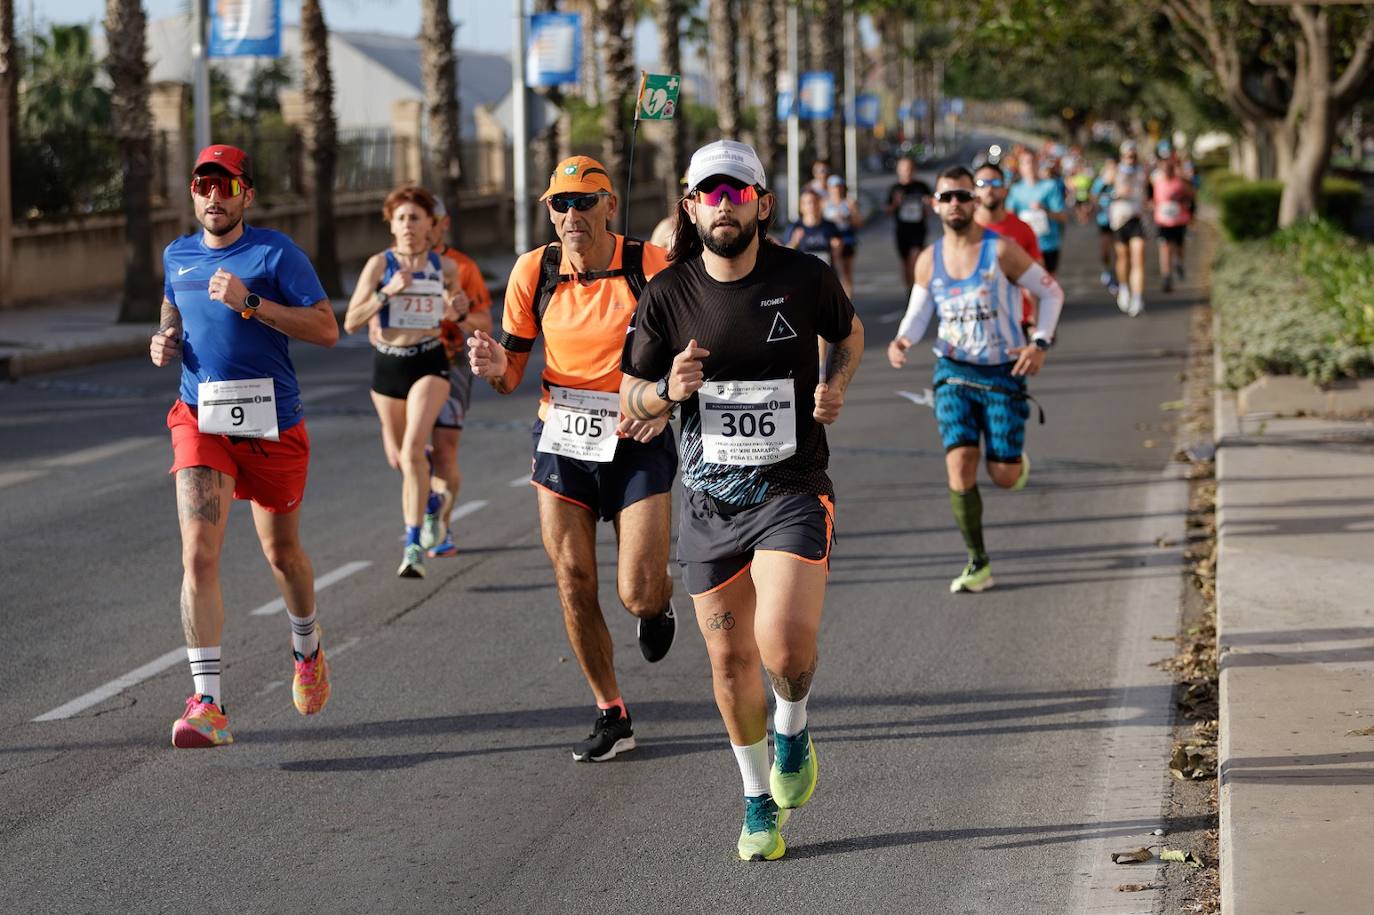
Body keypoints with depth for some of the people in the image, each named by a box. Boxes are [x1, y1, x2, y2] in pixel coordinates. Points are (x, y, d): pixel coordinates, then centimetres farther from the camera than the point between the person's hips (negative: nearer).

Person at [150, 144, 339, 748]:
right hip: (201, 420, 2)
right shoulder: (176, 256, 9)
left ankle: (307, 648, 46)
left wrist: (250, 303, -20)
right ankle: (208, 704, -17)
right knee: (198, 555, -15)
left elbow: (327, 329, -11)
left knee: (282, 552, 14)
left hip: (272, 423, -2)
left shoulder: (275, 252, -6)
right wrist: (165, 341, 5)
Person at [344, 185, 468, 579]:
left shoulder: (445, 268, 1)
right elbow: (351, 322, -9)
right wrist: (387, 292, -20)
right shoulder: (379, 264, -5)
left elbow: (456, 313, 22)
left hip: (430, 363, -2)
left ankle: (413, 545, -22)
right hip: (387, 365, 2)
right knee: (398, 459, 15)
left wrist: (459, 310, -2)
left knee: (413, 449, -22)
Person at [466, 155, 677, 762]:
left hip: (637, 443, -2)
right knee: (574, 585, -1)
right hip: (561, 440, 3)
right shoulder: (534, 272, -3)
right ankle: (611, 717, 15)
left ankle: (661, 601, 31)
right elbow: (512, 370, 4)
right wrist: (495, 367, -20)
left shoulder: (652, 266, -10)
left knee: (638, 595, -9)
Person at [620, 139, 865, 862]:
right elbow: (630, 402, 3)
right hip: (710, 500, 2)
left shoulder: (804, 278, -6)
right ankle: (760, 801, 29)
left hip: (793, 492, -2)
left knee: (784, 644, -21)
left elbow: (849, 331, 16)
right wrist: (669, 390, -19)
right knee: (730, 659, 8)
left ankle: (793, 730, 14)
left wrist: (835, 384, -4)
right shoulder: (667, 294, -4)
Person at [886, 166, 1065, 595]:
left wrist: (1041, 343, -15)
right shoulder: (929, 261, 0)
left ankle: (1017, 459, 36)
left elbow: (1051, 292, -2)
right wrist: (902, 341, -11)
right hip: (953, 371, 2)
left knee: (1004, 476, -4)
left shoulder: (1001, 250, -11)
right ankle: (978, 563, 1)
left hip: (1003, 373, -2)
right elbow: (918, 314, 12)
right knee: (960, 466, -12)